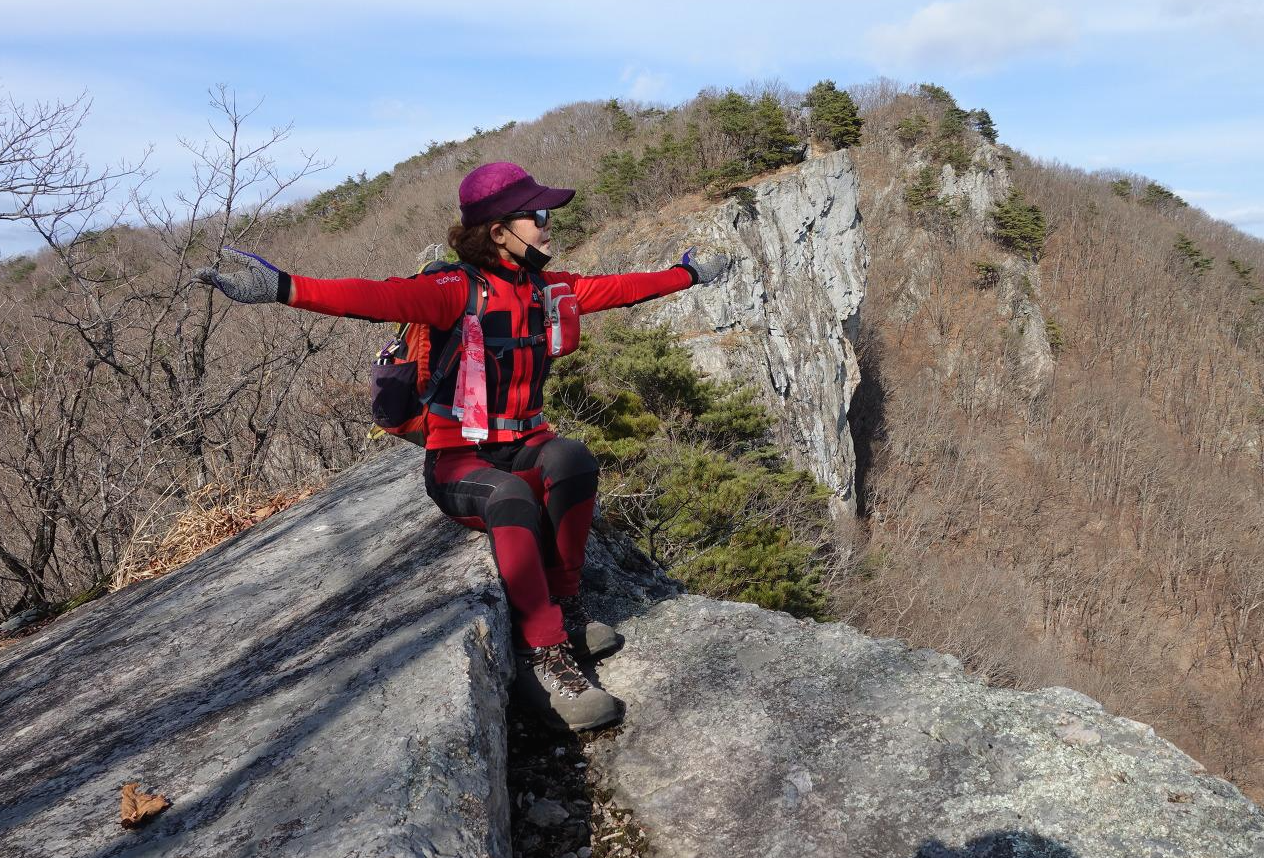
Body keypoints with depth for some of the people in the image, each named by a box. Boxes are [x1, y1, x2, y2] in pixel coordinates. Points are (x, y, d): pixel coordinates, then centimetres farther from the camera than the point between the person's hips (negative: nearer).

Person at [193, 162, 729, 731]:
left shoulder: (549, 289, 6)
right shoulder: (458, 289, -13)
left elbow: (620, 288, 19)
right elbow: (377, 298, -29)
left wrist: (688, 274, 28)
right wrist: (282, 288, -44)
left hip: (524, 445, 5)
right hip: (459, 459, -5)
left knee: (570, 457, -30)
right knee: (511, 494, -37)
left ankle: (564, 605, -15)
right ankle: (542, 657, -31)